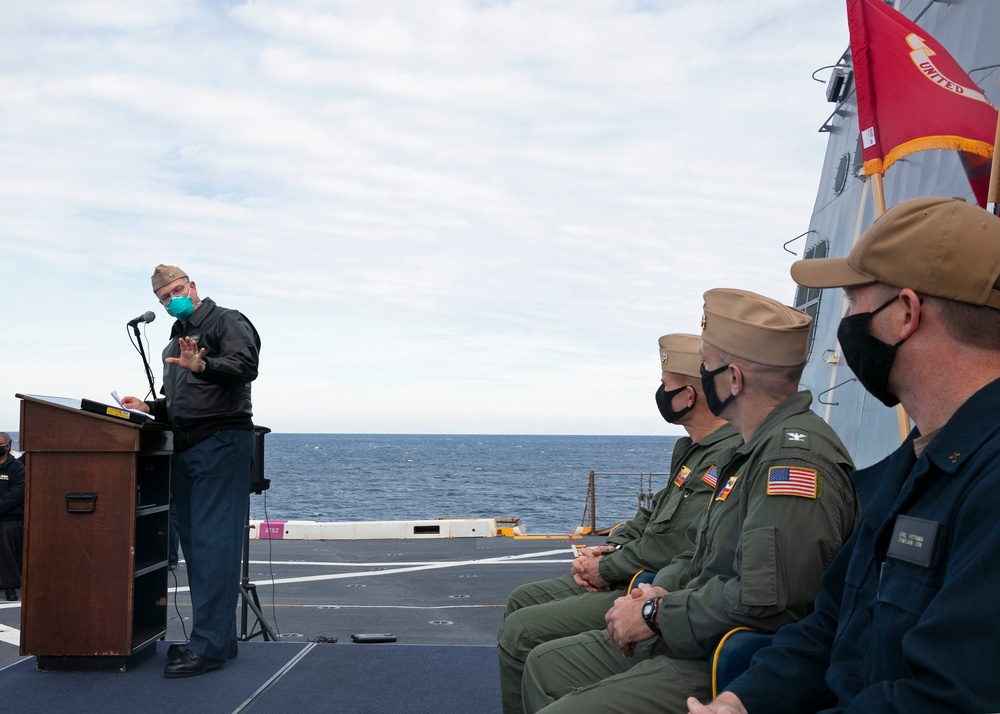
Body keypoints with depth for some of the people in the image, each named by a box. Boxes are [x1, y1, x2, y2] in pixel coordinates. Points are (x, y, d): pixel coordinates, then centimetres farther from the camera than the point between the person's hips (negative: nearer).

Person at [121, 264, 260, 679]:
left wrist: (203, 366, -33)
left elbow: (245, 366, -18)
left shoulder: (227, 322, -1)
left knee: (213, 543, -13)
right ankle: (219, 638, 14)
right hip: (187, 449, 9)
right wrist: (149, 408, 12)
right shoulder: (175, 342, 26)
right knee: (196, 544, 8)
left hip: (222, 442, -9)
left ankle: (210, 645, -14)